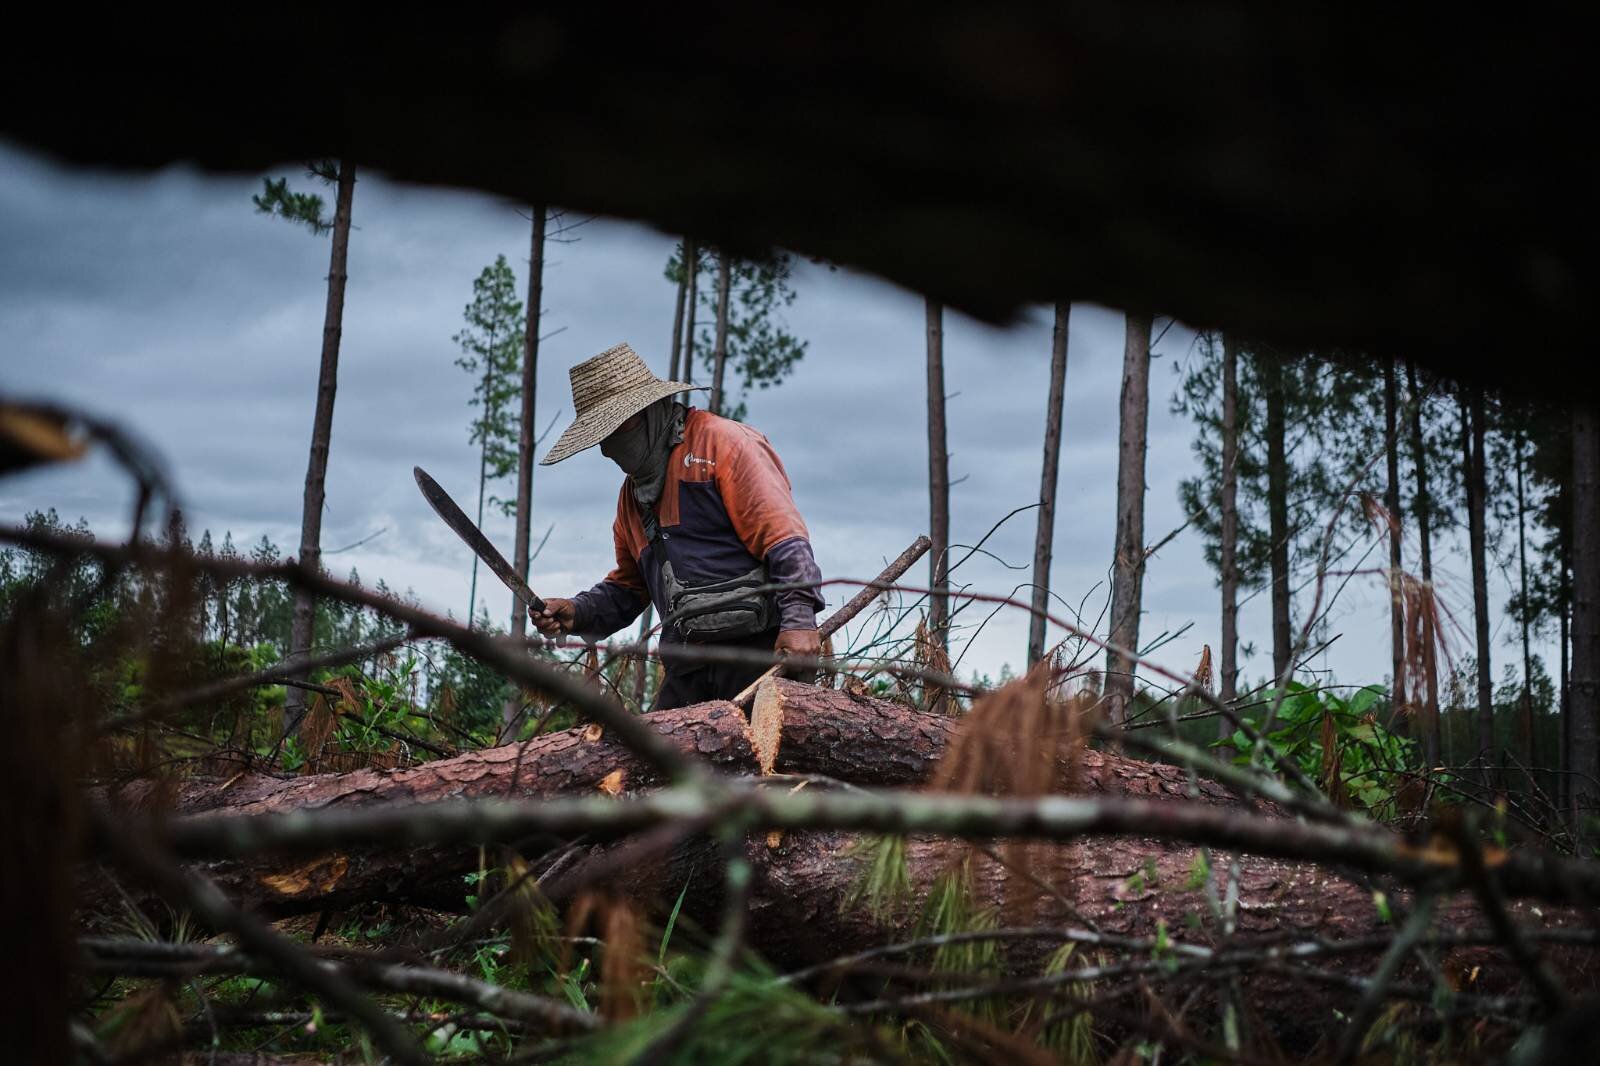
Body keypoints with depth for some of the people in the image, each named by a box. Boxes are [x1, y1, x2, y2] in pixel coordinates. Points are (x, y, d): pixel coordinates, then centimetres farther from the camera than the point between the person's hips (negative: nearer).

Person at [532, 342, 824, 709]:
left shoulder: (721, 441, -1)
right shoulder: (633, 492, 25)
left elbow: (781, 533, -11)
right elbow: (627, 586, 33)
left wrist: (799, 617, -21)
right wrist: (576, 613, 14)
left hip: (756, 647, -7)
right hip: (688, 664, 7)